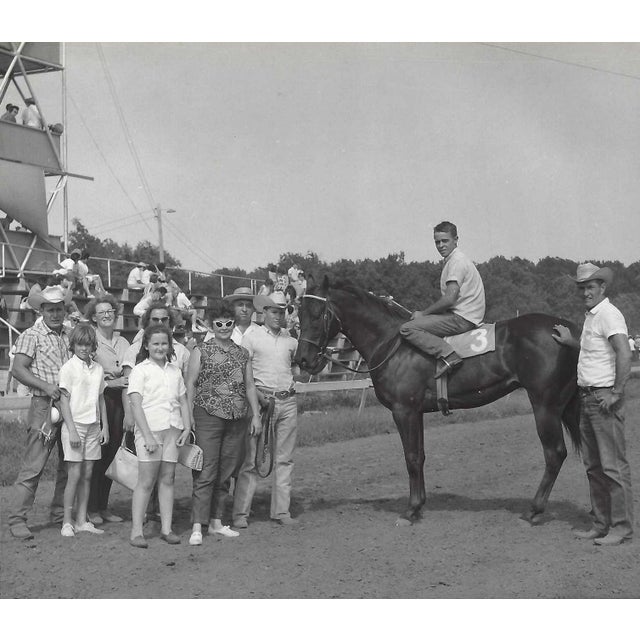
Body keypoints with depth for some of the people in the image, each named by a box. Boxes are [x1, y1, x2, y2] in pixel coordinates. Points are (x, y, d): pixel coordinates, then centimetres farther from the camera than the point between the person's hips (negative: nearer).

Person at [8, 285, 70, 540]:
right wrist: (46, 386, -21)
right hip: (43, 406, -6)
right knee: (33, 466, -7)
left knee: (69, 464, 11)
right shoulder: (32, 336, -3)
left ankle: (60, 513, 23)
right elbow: (18, 369, -12)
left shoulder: (67, 337, 15)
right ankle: (17, 519, -2)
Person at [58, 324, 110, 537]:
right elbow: (64, 400, -9)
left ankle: (82, 521, 12)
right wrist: (72, 429, -14)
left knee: (87, 475, 6)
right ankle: (67, 522, 2)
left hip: (93, 426, 5)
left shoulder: (98, 369, 10)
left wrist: (105, 426, 11)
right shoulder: (68, 368, -6)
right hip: (75, 424, -5)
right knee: (74, 475, -5)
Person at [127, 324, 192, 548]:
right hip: (150, 429, -5)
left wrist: (187, 428, 3)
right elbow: (136, 405, -9)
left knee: (167, 479, 6)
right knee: (146, 481, -5)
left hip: (172, 429, 5)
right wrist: (147, 435, -15)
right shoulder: (140, 370, -2)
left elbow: (183, 401, 17)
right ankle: (136, 531, -1)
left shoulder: (175, 371, 14)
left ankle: (166, 528, 10)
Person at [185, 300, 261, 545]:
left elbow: (250, 385, 17)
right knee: (206, 472, -8)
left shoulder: (242, 353, 14)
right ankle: (197, 527, -7)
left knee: (226, 472, 8)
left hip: (237, 419, 4)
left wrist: (256, 415, 10)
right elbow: (190, 384, 0)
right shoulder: (201, 352, 2)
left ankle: (217, 521, 17)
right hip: (208, 416, -4)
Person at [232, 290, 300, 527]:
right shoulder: (251, 338, 0)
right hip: (262, 399, -4)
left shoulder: (290, 339, 13)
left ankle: (281, 510, 14)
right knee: (252, 458, -5)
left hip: (288, 401, 4)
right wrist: (256, 393, -16)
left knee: (284, 458, 7)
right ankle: (240, 513, -1)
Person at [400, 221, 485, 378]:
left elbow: (449, 299, -21)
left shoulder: (457, 261, -13)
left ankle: (448, 356, -28)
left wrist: (423, 313, -10)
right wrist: (424, 314, 16)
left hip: (462, 319, -11)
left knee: (407, 329, -18)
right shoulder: (453, 260, 20)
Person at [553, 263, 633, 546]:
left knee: (613, 465, -5)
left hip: (604, 398, -10)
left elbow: (624, 355, -24)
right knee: (593, 466, 14)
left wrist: (616, 393, -22)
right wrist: (570, 341, 22)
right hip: (587, 397, 10)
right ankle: (600, 524, 22)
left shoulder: (609, 315, -13)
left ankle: (621, 528, 2)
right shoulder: (590, 316, 16)